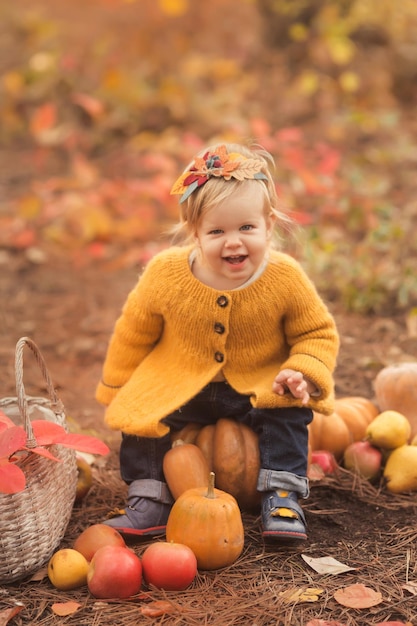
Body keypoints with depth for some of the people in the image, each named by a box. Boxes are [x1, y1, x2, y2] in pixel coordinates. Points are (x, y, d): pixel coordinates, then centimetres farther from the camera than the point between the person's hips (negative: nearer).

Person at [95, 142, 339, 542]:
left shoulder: (285, 278, -18)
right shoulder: (166, 275, -18)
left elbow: (317, 333, -3)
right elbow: (133, 334, -1)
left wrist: (303, 374, -22)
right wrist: (115, 390, 6)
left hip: (260, 387, 0)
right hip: (179, 385, 1)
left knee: (289, 414, -23)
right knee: (137, 415, -15)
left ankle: (282, 499, -8)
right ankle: (149, 503, 0)